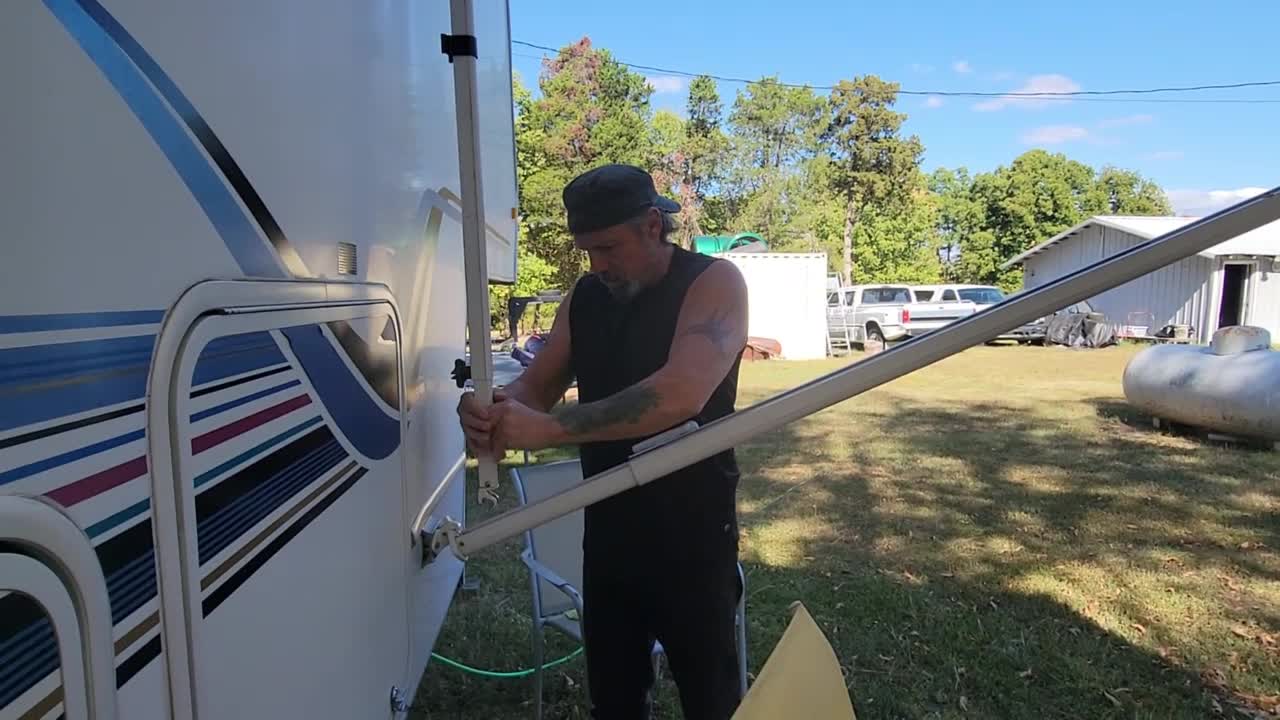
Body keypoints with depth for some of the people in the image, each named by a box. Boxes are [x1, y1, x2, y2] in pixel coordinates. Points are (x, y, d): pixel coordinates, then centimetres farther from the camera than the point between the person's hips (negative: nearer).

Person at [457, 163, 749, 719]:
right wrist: (493, 411, -19)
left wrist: (548, 429, -34)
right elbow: (536, 386, 5)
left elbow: (680, 394, -31)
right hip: (606, 530, 6)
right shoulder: (584, 297, 4)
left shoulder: (714, 282, -15)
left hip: (692, 533, -5)